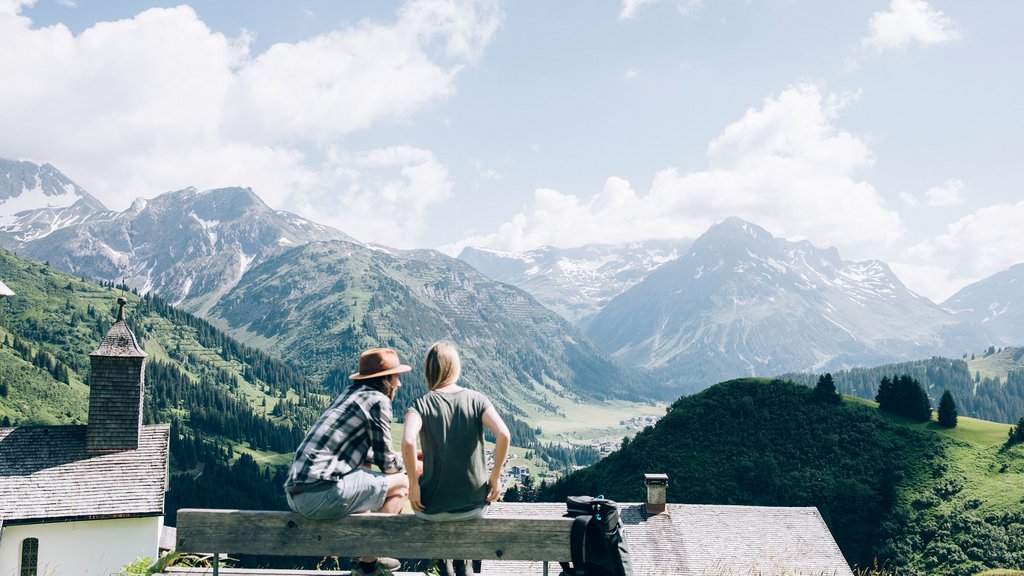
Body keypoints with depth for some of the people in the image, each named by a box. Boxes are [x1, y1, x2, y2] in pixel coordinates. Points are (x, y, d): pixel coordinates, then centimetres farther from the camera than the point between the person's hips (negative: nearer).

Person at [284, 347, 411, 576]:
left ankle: (368, 557, 31)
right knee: (400, 483, 3)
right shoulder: (378, 401, -4)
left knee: (364, 470, 33)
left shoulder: (351, 393, 22)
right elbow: (385, 461, 0)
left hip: (295, 492, 10)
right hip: (321, 493, -10)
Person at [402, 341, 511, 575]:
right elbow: (504, 435, -17)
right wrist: (495, 477, -5)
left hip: (432, 509, -2)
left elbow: (407, 443, -26)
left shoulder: (421, 404, -8)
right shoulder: (477, 399, -3)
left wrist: (413, 484, -13)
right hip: (475, 504, 2)